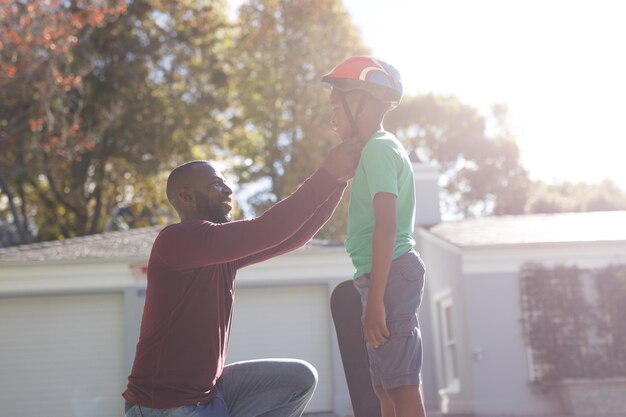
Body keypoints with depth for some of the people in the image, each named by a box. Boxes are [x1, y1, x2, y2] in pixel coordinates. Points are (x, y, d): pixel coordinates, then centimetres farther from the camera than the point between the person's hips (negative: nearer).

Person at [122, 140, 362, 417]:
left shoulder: (225, 252, 10)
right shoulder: (177, 239, -17)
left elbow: (290, 238, 8)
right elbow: (262, 233, -26)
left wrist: (336, 181, -1)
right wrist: (328, 175, -25)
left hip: (208, 391, 9)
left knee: (301, 378, 1)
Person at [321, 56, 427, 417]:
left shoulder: (378, 148, -10)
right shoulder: (384, 148, 21)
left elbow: (386, 226, -20)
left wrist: (375, 300, -23)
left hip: (390, 273, -10)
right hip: (391, 274, 10)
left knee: (401, 386, -11)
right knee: (387, 387, 12)